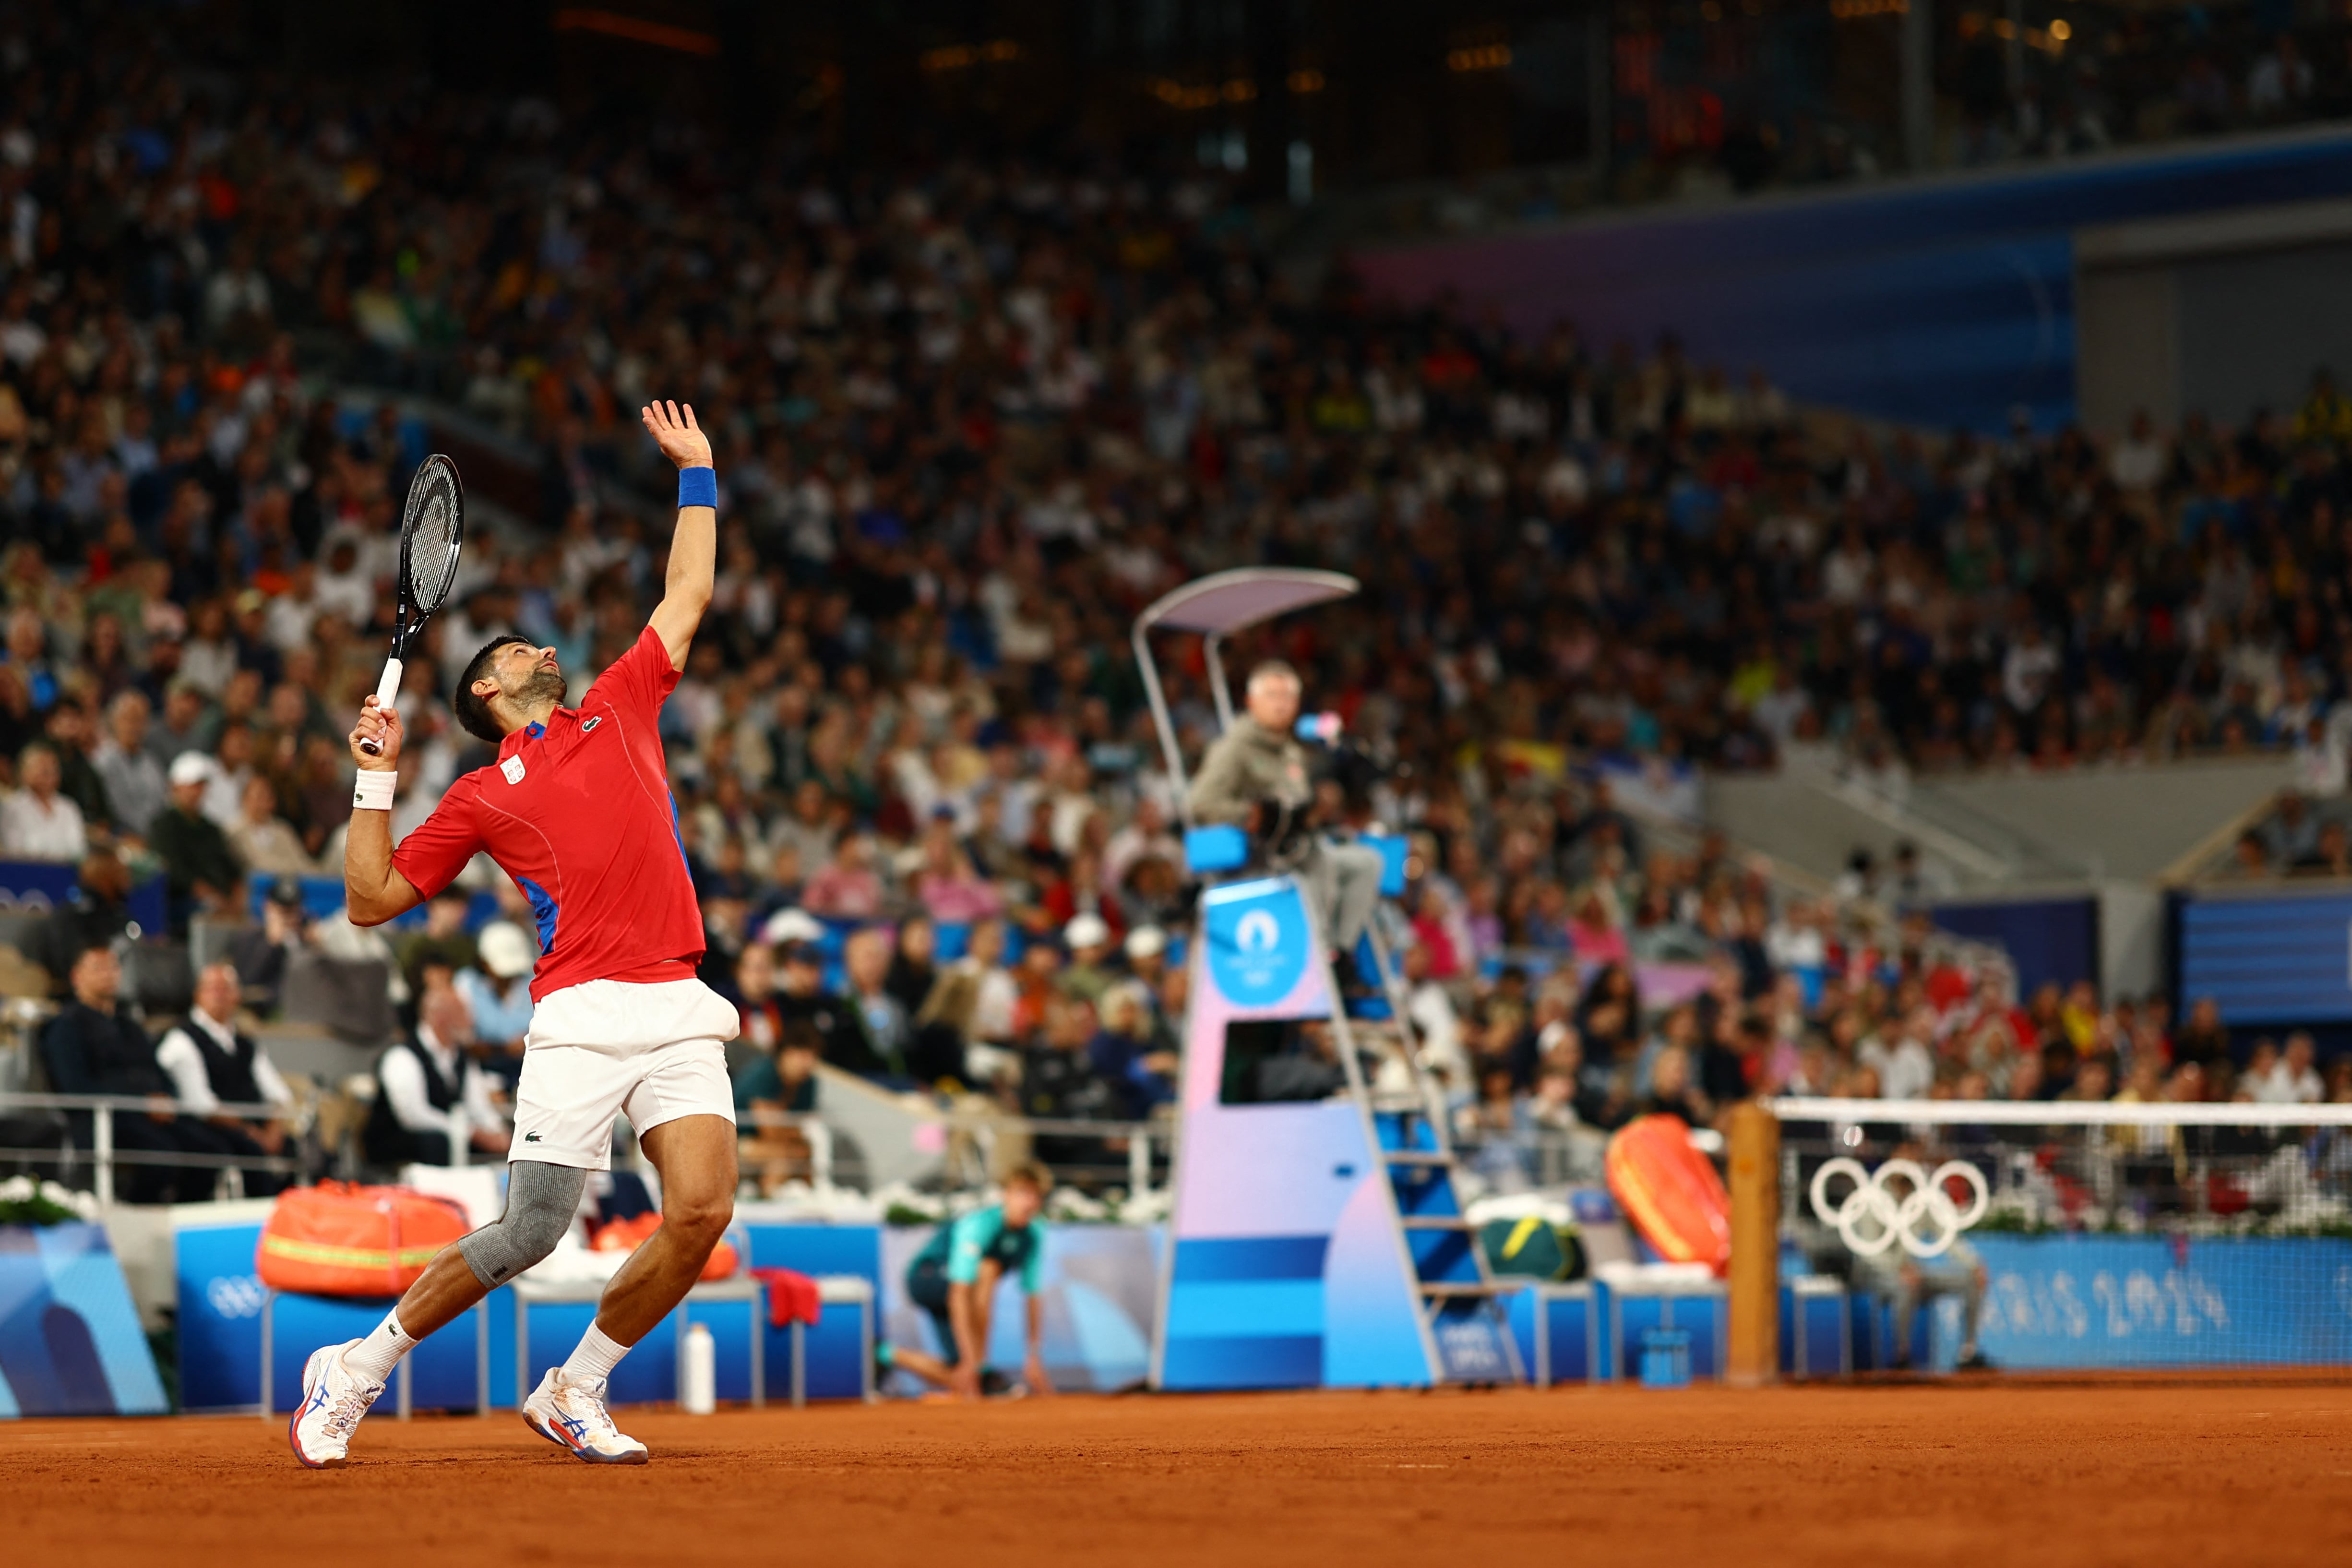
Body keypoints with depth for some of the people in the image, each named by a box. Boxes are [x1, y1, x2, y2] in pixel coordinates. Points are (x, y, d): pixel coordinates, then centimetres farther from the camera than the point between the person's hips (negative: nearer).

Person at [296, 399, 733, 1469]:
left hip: (681, 1009, 4)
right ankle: (356, 1371, 11)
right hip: (583, 1011, -4)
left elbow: (687, 594, 31)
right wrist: (375, 778, 7)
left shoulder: (617, 707, 22)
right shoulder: (482, 797, 12)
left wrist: (697, 474, 34)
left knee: (703, 1209, -13)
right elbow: (372, 898, 11)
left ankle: (574, 1392, 6)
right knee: (528, 1234, -8)